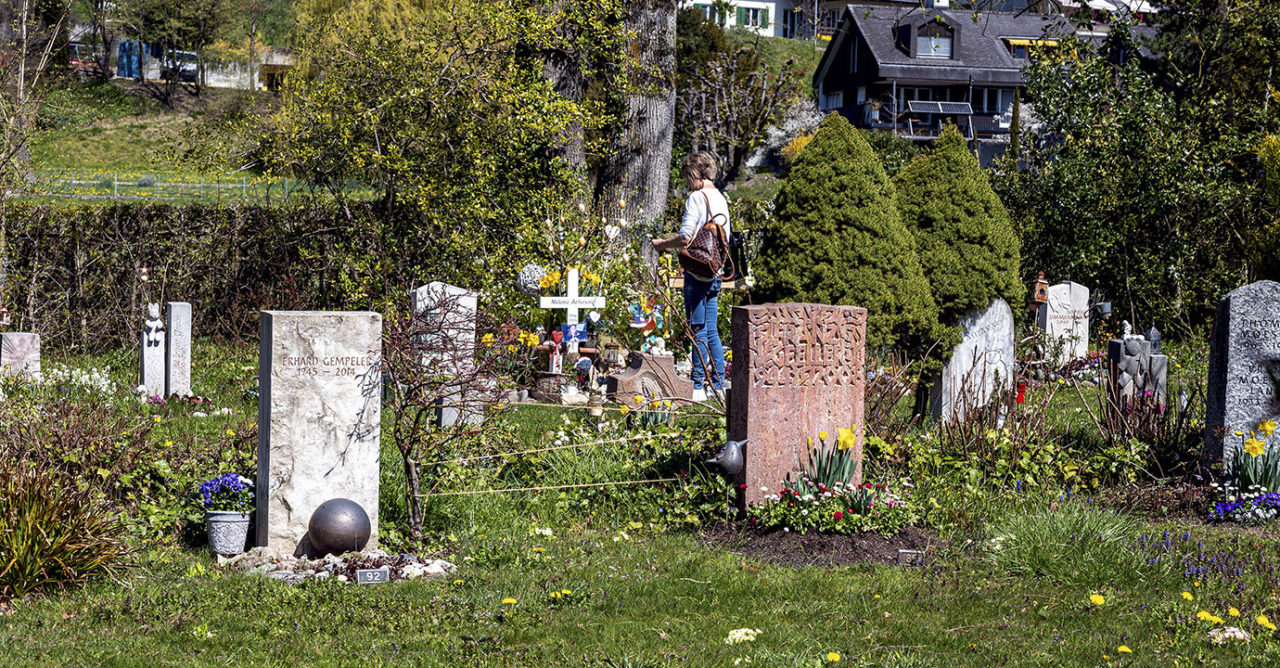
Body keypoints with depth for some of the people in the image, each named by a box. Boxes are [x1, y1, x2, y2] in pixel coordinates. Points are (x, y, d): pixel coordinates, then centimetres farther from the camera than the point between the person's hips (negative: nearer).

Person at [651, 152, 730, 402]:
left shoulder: (696, 198, -13)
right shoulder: (721, 199, 13)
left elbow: (685, 238, -19)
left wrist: (663, 244, -1)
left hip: (697, 272, -8)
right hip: (715, 272, 8)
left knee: (698, 331, -4)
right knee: (711, 331, 13)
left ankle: (698, 386, -2)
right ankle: (718, 385, 14)